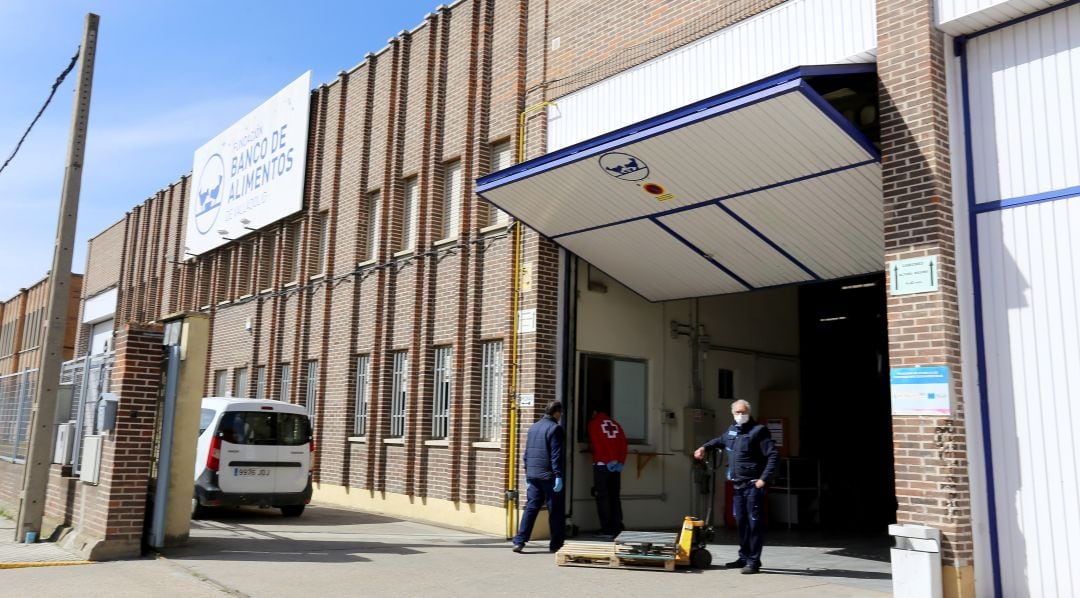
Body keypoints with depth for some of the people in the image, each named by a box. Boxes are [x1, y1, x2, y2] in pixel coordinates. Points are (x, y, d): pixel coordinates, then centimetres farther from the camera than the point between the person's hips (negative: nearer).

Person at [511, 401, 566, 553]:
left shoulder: (533, 427, 14)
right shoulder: (555, 428, -9)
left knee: (531, 508, 7)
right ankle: (556, 544, 10)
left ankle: (519, 541, 0)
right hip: (548, 475, -7)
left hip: (532, 475, 7)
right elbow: (556, 455, -15)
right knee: (556, 510, 4)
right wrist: (558, 475, -15)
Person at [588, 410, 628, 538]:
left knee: (602, 497, -2)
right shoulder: (615, 424, 15)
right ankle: (617, 528, 12)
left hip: (602, 464, -5)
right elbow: (623, 444, 6)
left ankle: (606, 530, -5)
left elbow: (597, 444, -9)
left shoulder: (593, 423, 1)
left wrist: (607, 462, -10)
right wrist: (620, 462, 2)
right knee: (614, 496, 12)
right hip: (616, 465, 5)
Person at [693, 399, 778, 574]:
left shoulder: (759, 431, -9)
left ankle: (753, 561, 1)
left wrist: (764, 478, -18)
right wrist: (704, 447, 21)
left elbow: (773, 455, -14)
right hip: (738, 485, 7)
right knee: (741, 522, 13)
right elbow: (720, 441, 36)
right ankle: (744, 557, 23)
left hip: (753, 486, -7)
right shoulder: (732, 430, 13)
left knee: (754, 523, -4)